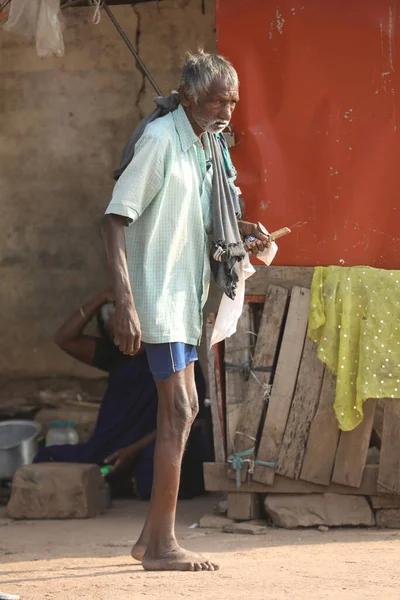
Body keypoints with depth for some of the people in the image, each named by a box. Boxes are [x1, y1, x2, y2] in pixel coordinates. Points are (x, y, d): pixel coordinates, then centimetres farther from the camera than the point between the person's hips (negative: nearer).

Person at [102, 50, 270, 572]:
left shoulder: (208, 144, 11)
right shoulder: (160, 139, -16)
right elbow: (115, 220, -20)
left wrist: (240, 230, 7)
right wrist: (125, 303, -28)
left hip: (185, 293, 9)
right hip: (157, 293, -9)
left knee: (181, 411, 12)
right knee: (179, 411, -12)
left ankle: (151, 538, 20)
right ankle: (162, 545, -8)